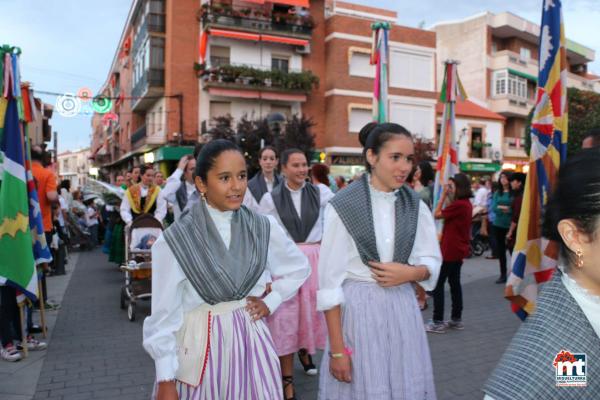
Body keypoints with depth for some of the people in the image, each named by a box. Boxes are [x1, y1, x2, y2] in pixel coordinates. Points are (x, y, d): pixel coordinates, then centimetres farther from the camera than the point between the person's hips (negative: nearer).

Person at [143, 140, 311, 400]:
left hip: (251, 341, 3)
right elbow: (164, 314, -8)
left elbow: (299, 268, 13)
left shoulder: (264, 228, -3)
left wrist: (271, 302, 1)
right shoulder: (174, 240, -12)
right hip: (201, 346, -2)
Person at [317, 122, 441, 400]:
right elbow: (329, 280, -12)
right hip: (357, 309, -4)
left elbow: (433, 262, 9)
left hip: (402, 309, 4)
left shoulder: (416, 207, 1)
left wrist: (410, 273, -14)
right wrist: (337, 349, -12)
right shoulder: (343, 207, -13)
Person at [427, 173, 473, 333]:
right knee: (454, 283, 16)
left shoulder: (459, 204, -21)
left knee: (437, 284, -3)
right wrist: (448, 197, 6)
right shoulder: (466, 203, 8)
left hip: (450, 250, -10)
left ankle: (438, 322, 1)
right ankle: (456, 319, 24)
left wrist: (443, 195, -11)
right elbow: (449, 213, 12)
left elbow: (437, 214, -16)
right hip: (458, 249, 10)